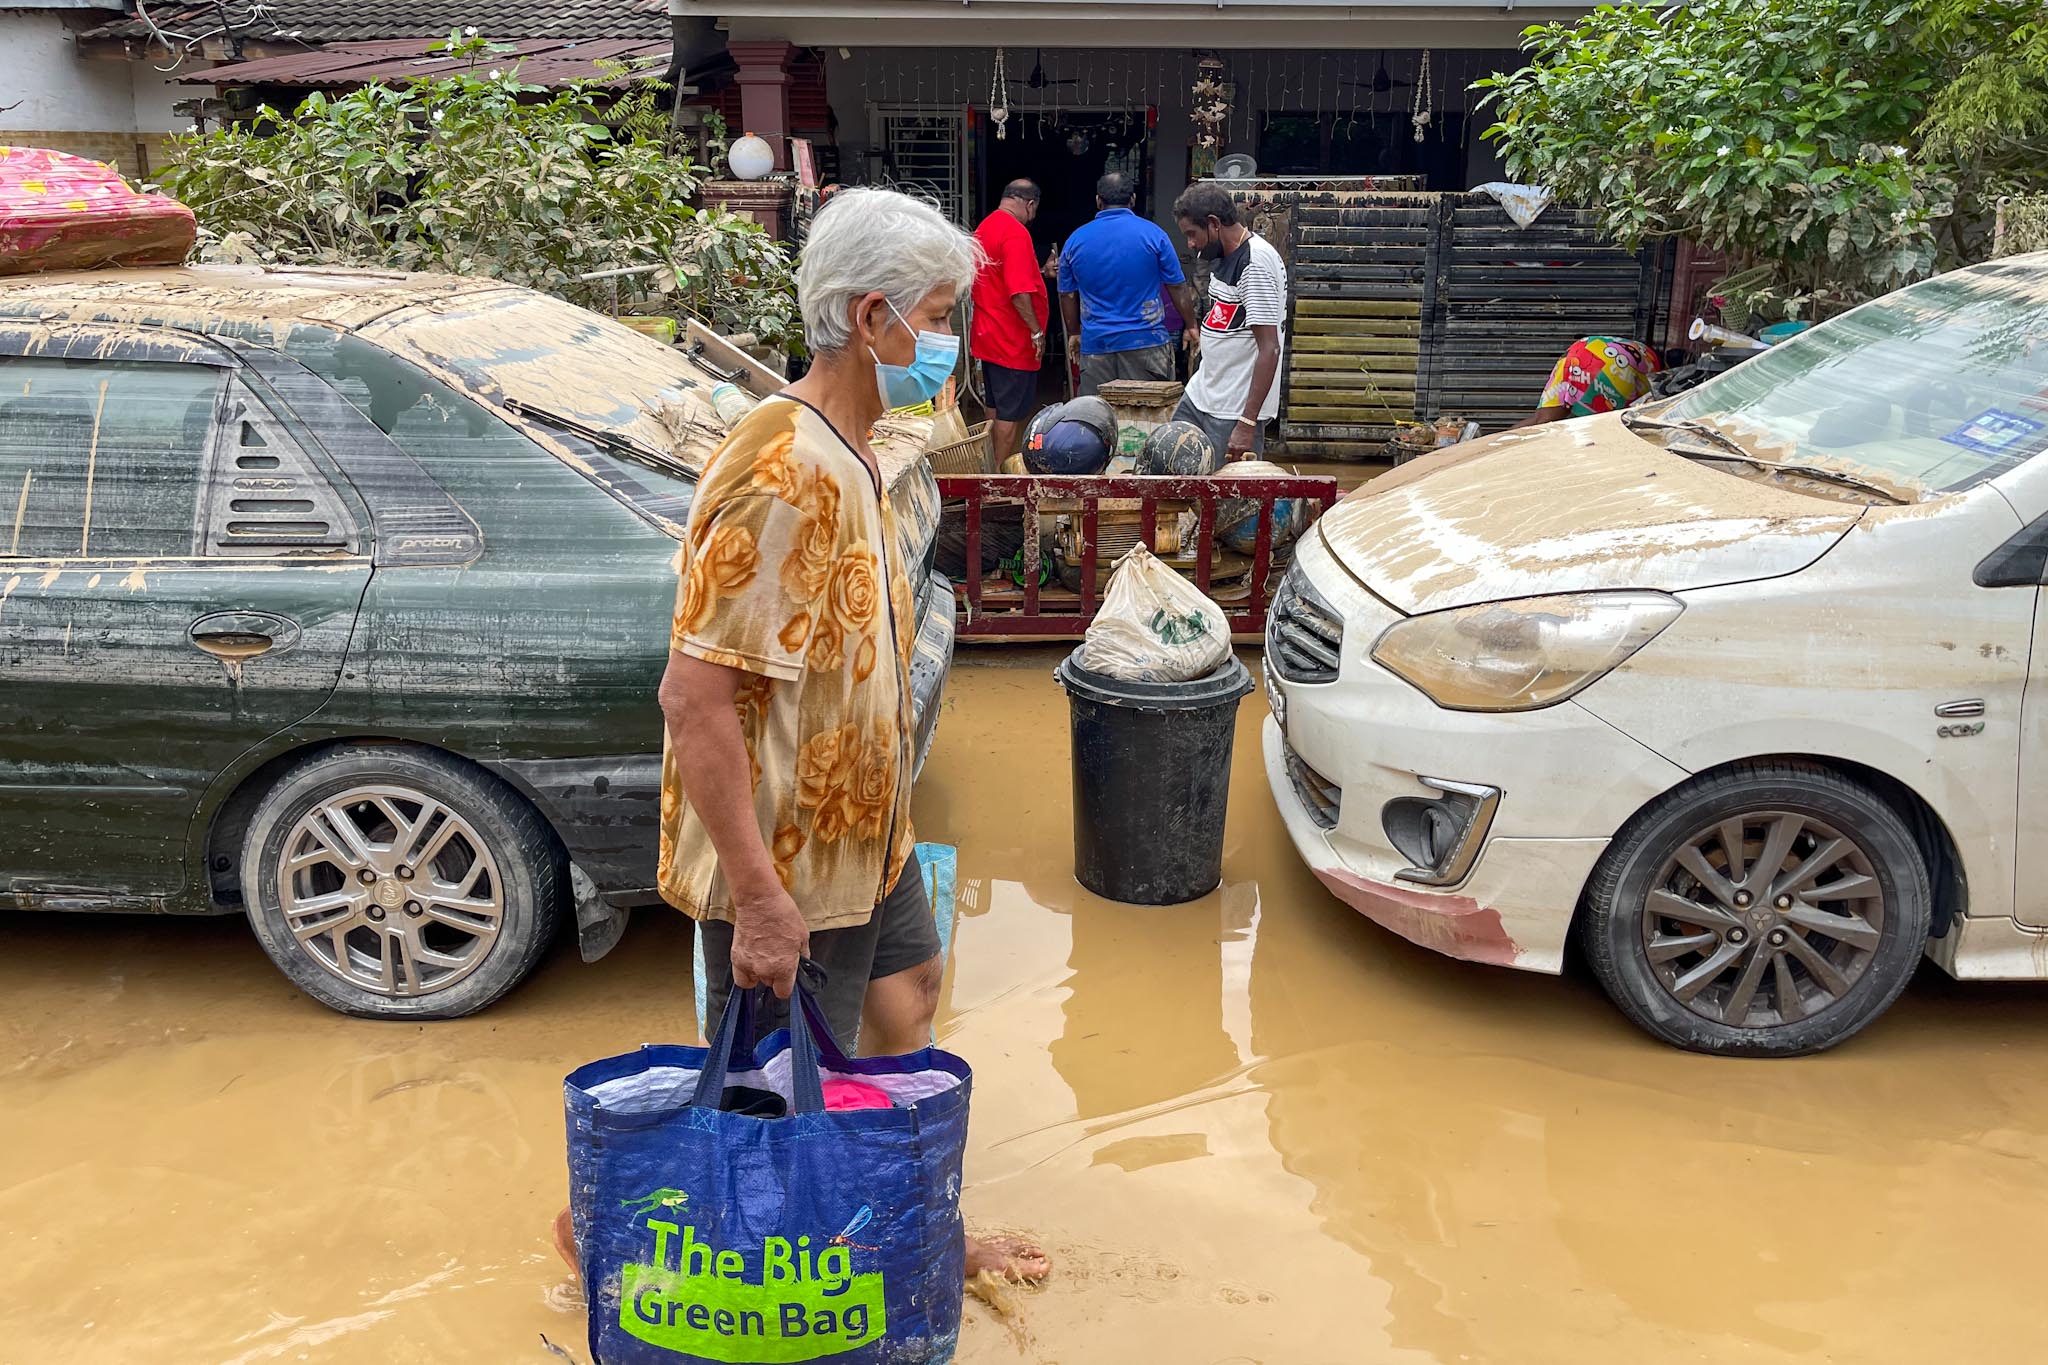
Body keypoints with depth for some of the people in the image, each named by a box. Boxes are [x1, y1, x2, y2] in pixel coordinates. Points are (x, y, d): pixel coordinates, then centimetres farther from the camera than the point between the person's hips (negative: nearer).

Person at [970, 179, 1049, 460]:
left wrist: (1041, 273, 27)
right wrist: (1037, 332, -18)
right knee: (1011, 414, -3)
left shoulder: (984, 227, 12)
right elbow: (1019, 291, -25)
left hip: (987, 335, 10)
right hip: (1013, 341, -10)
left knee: (996, 408, 17)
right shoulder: (1016, 233, -18)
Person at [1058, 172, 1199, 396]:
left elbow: (1067, 295, 13)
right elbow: (1178, 287, 2)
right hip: (1146, 342, -2)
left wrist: (1074, 334, 26)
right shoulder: (1153, 234, -2)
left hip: (1095, 345, 2)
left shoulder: (1075, 241, 5)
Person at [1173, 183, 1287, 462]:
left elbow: (1270, 348, -24)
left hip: (1236, 410, -10)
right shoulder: (1221, 256, 10)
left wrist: (1247, 424, -27)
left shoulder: (1257, 263, -19)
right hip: (1199, 396, 10)